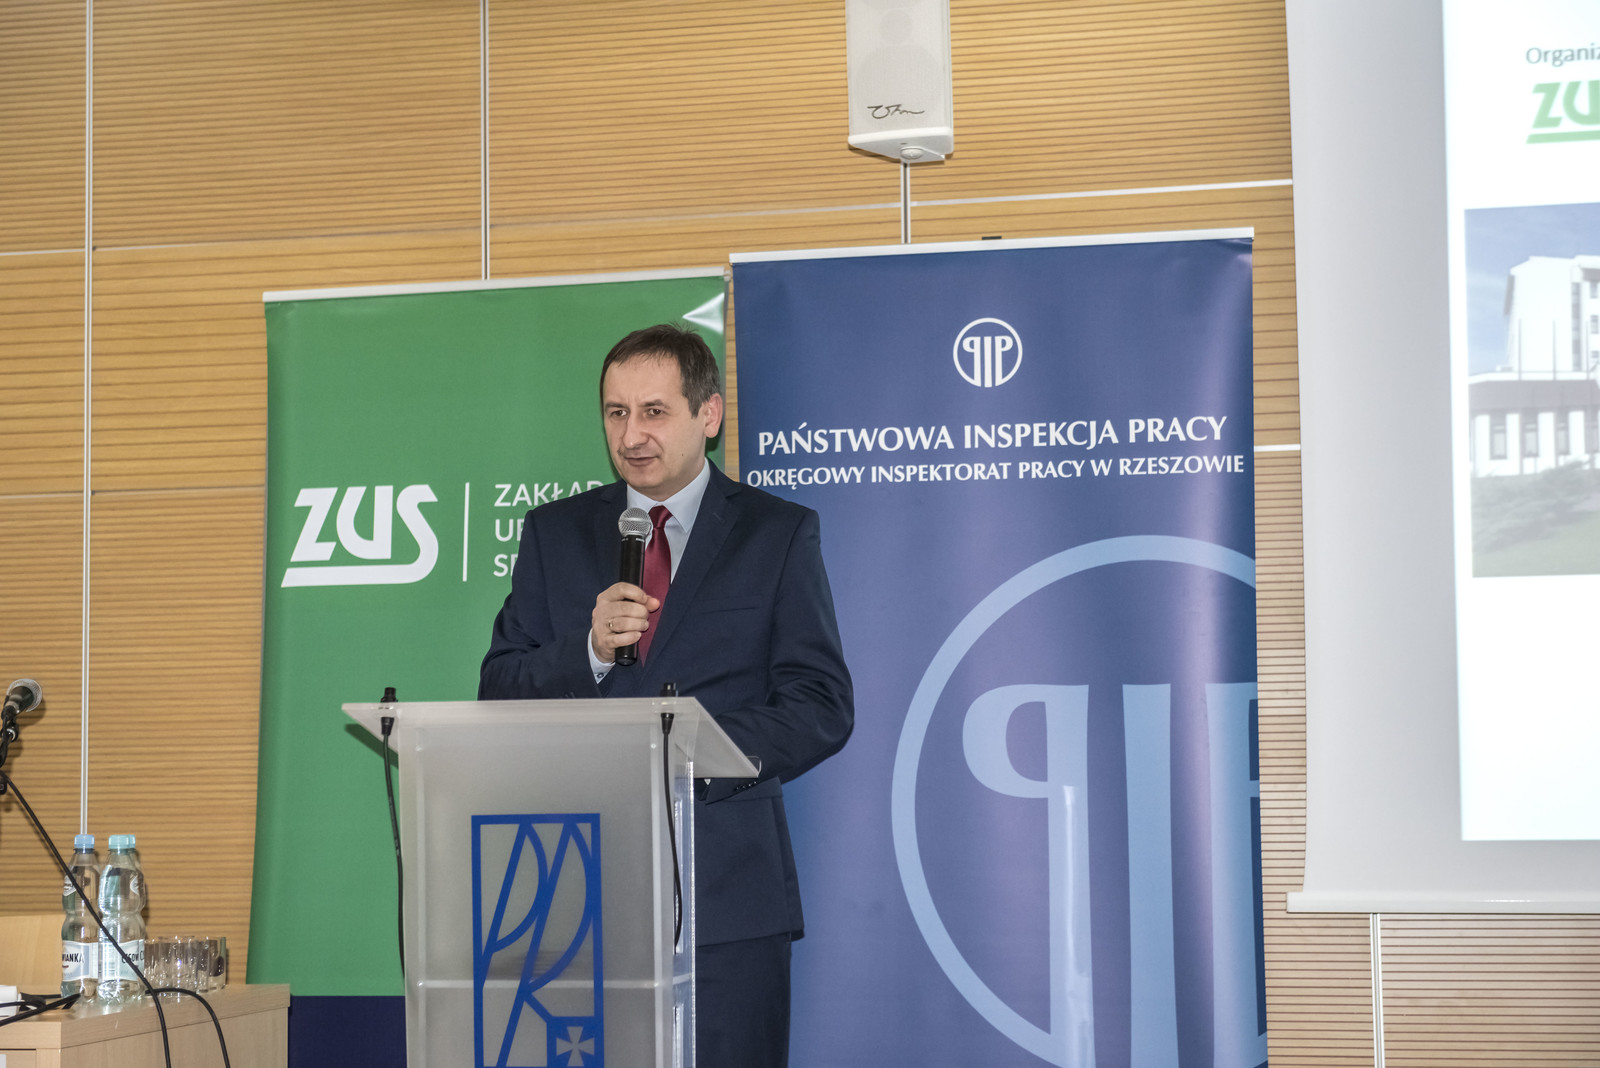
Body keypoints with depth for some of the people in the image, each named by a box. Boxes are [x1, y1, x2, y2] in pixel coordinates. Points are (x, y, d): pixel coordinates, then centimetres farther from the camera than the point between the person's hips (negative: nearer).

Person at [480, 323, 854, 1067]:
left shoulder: (780, 534, 6)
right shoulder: (554, 533, 13)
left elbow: (823, 708, -1)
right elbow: (499, 694, 8)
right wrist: (589, 649, -11)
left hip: (725, 890, -2)